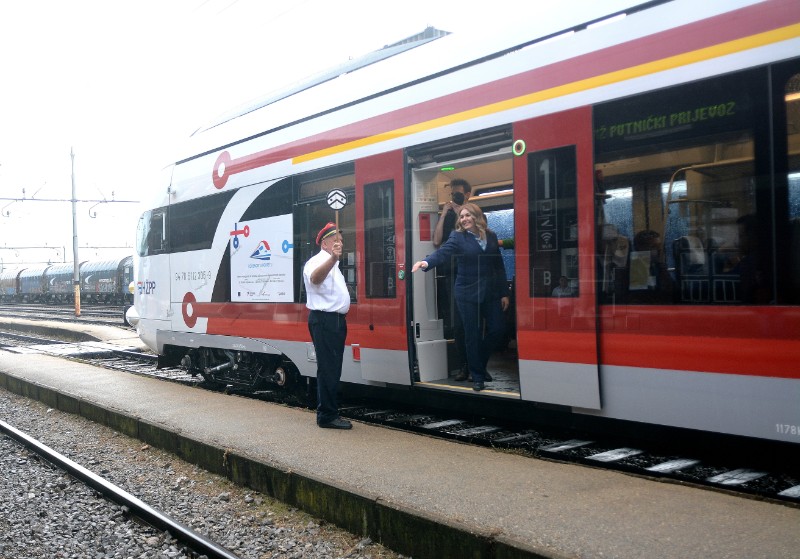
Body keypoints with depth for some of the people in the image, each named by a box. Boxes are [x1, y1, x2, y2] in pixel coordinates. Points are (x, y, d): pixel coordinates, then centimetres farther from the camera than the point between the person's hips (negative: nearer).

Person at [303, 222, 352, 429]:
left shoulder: (332, 264, 20)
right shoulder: (317, 261, -11)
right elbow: (315, 278, -38)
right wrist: (333, 259, -53)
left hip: (335, 319, 10)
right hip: (324, 320, -10)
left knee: (332, 369, 13)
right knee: (328, 369, -9)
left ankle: (328, 414, 21)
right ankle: (327, 416, -5)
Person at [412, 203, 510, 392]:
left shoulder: (491, 236, 8)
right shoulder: (458, 237, -3)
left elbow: (499, 266, 10)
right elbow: (443, 252, -20)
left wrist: (504, 293, 8)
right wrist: (426, 262, -41)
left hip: (491, 292, 4)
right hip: (468, 293, -4)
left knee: (498, 329, 1)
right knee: (473, 335, 0)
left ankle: (479, 363, 27)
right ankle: (478, 377, 13)